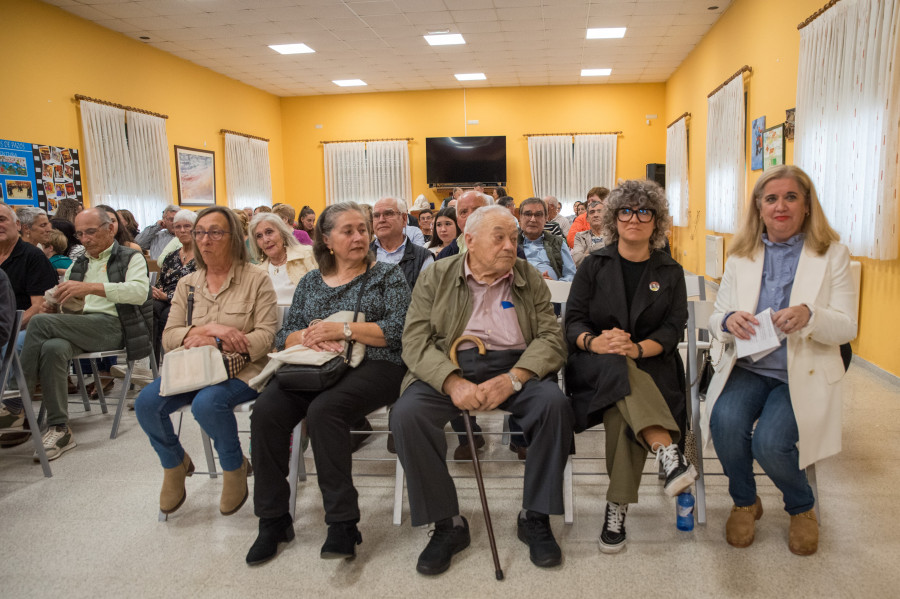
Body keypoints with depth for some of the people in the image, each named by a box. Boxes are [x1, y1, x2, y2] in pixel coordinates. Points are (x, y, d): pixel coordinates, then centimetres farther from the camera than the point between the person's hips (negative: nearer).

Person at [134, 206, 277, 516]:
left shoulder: (256, 279, -2)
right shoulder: (187, 284, 13)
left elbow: (266, 337, -10)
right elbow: (169, 338, 4)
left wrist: (213, 342, -16)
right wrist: (210, 328, -15)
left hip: (242, 370, -5)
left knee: (207, 403, -33)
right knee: (146, 402, -18)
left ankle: (236, 468, -3)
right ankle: (175, 464, 12)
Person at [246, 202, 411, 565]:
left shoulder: (387, 275, 8)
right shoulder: (311, 281, 20)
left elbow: (400, 329, -6)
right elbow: (285, 336, 15)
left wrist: (343, 330, -13)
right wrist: (310, 337, -9)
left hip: (372, 367, -4)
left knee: (323, 410, -33)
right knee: (266, 410, -23)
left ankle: (343, 523, -22)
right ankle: (273, 519, -8)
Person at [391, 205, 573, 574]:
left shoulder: (530, 280, 10)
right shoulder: (436, 277, 6)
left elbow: (551, 339, 0)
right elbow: (415, 342, -3)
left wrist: (512, 379, -19)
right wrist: (453, 382, -22)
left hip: (514, 367, 1)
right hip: (447, 368, 0)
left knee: (555, 404, -28)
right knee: (407, 414, -28)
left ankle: (534, 517, -7)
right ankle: (448, 524, -9)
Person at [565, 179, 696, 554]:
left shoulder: (670, 273, 13)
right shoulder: (594, 266, 11)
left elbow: (674, 328, 1)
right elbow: (573, 320, 2)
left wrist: (638, 348, -21)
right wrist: (594, 342, -22)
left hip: (650, 365, 1)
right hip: (596, 367, 0)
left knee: (622, 412, -32)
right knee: (618, 366, -37)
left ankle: (617, 509, -27)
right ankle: (668, 452, -48)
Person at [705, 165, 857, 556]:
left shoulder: (832, 254, 2)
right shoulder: (740, 256, 9)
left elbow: (847, 327, -4)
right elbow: (716, 317, 8)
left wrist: (809, 316, -26)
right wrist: (728, 321, -18)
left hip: (805, 374, -2)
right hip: (747, 367, 2)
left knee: (769, 441, -25)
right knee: (725, 421, -27)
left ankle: (802, 508, 11)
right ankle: (745, 502, 5)